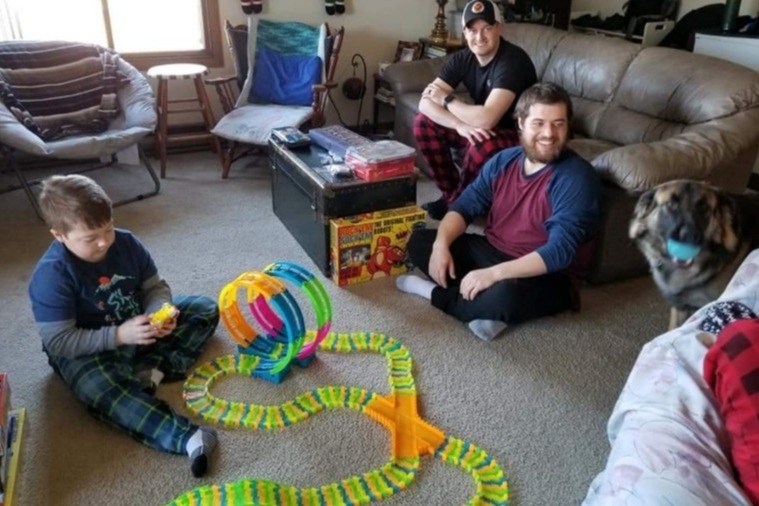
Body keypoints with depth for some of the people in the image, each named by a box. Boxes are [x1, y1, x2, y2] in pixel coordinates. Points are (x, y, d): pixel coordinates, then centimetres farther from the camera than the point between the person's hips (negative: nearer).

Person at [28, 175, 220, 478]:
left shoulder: (126, 243, -8)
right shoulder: (52, 274, -23)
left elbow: (155, 287, 2)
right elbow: (58, 342, -23)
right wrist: (119, 336, -33)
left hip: (139, 328, 6)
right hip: (86, 352, -6)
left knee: (205, 308, 0)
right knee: (98, 387, -40)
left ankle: (152, 369, -20)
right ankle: (186, 438, -52)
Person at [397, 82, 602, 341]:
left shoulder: (577, 179, -19)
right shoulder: (504, 160, 1)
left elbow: (560, 251, -28)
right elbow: (466, 205, 3)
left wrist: (493, 274, -35)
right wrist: (441, 244, -17)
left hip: (547, 275, -6)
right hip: (492, 252, 7)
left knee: (506, 293, -40)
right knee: (419, 241, -2)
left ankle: (435, 292, -11)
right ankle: (484, 306, -16)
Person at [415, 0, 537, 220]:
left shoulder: (512, 61, -26)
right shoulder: (462, 58, -6)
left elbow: (486, 119, -36)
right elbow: (425, 102, -15)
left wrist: (446, 99, -21)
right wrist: (460, 125, -32)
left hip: (518, 135, -7)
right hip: (481, 129, 7)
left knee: (482, 146, -38)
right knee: (423, 122, -5)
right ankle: (450, 193, 4)